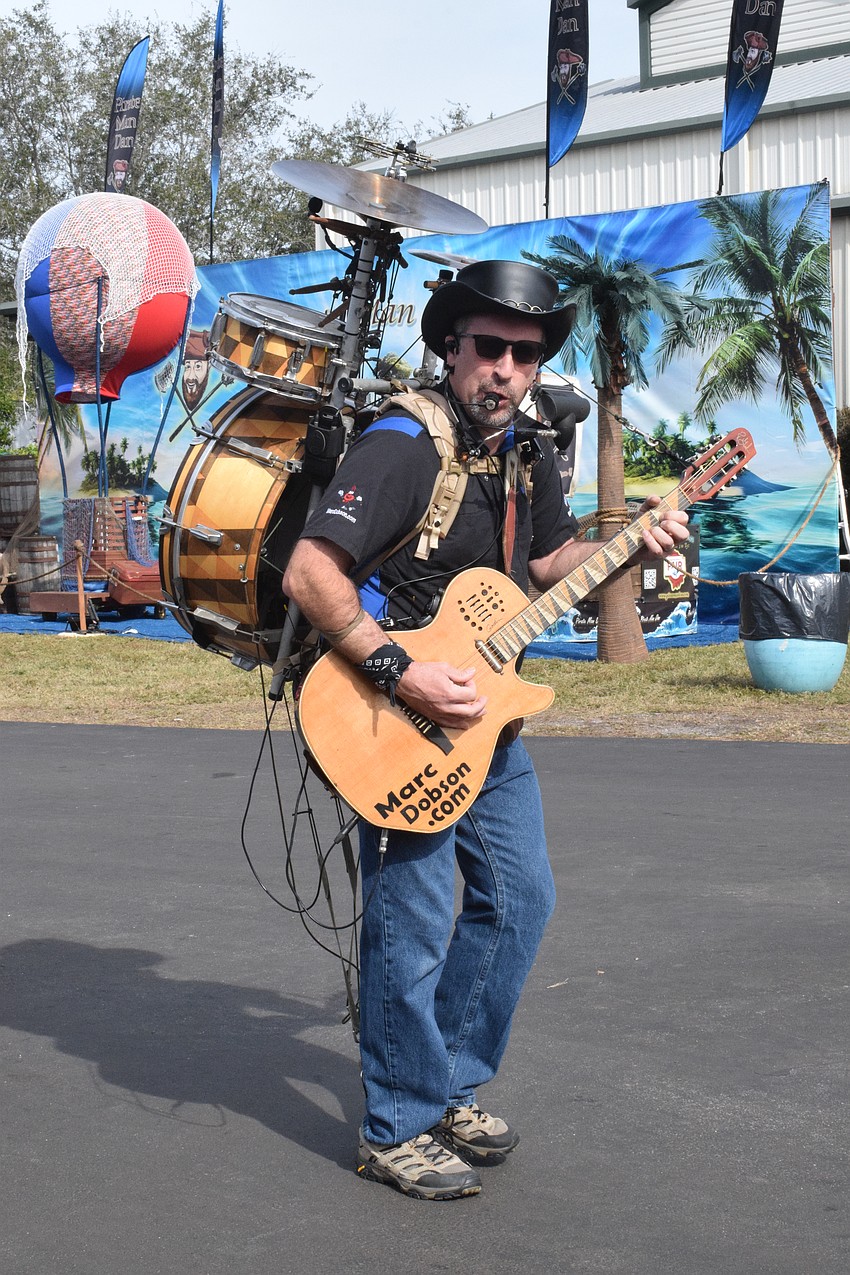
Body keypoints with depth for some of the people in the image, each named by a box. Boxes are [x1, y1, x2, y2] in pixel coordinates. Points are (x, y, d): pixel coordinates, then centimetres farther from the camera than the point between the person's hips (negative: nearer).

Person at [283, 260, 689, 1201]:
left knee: (519, 899, 14)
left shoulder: (526, 453, 7)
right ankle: (396, 1133, 13)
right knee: (414, 929, -4)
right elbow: (308, 572, -27)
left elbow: (545, 560, 23)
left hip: (483, 711, 9)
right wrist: (400, 674, -30)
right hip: (398, 725, -9)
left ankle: (451, 1090, 29)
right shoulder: (404, 445, -20)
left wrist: (629, 544, 5)